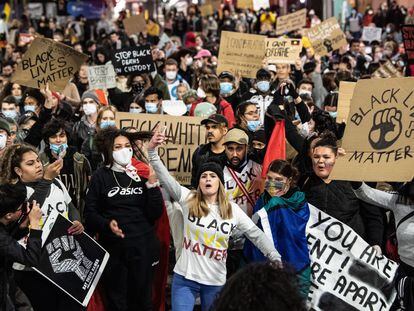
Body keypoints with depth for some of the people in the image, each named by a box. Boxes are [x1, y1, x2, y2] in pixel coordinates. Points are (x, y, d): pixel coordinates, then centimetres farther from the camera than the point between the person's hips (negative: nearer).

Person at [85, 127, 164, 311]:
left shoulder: (142, 174, 5)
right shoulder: (101, 177, 0)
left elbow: (155, 214, 1)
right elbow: (90, 213, -1)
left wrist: (152, 185, -10)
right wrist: (107, 224, -18)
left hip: (143, 248, 1)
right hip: (113, 248, -1)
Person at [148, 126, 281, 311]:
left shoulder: (232, 210, 0)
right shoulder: (188, 200, -3)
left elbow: (256, 234, 2)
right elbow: (166, 178, -12)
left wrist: (276, 259, -6)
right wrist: (152, 151, -24)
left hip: (216, 282, 1)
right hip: (185, 278, -1)